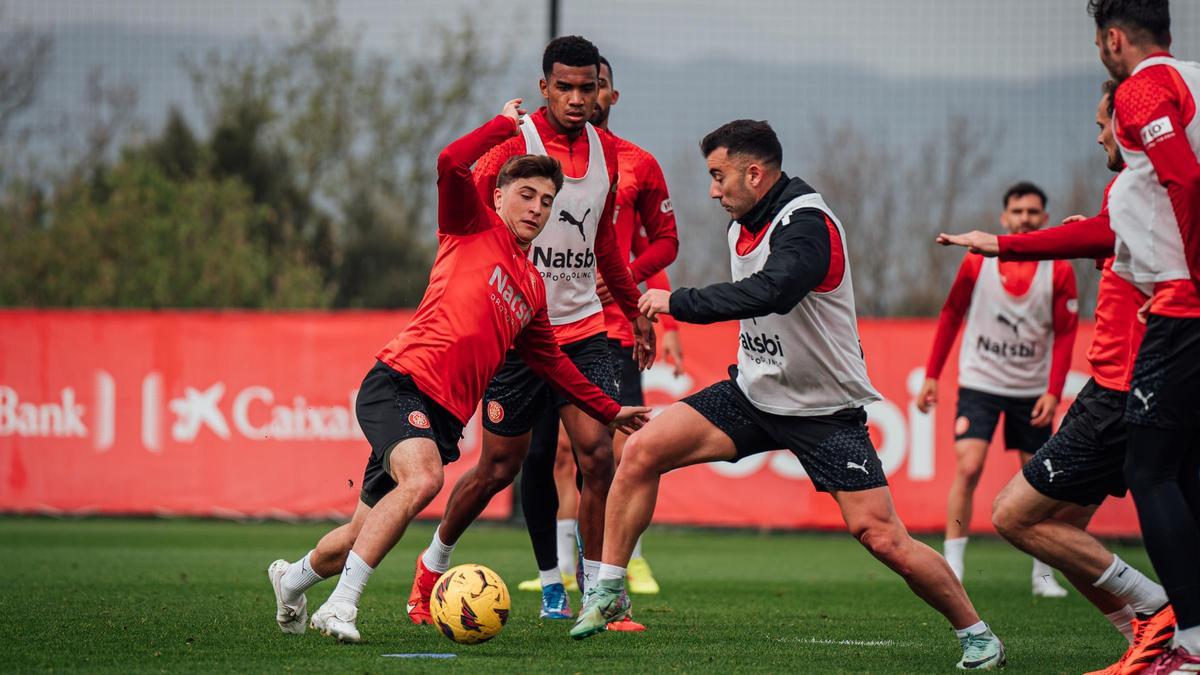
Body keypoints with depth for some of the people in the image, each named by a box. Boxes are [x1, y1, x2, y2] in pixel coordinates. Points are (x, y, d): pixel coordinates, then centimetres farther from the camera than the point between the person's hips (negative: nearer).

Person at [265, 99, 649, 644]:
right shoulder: (473, 227, 5)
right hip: (400, 383, -7)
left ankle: (293, 579, 37)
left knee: (366, 533, 8)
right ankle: (340, 606, -32)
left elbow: (551, 363, 36)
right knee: (423, 479, -34)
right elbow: (451, 163, -13)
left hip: (445, 414, 7)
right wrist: (506, 124, 0)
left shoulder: (533, 289, 24)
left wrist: (610, 412, 37)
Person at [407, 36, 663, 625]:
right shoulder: (514, 145, -11)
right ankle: (432, 567, 27)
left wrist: (634, 309, 25)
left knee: (598, 454, -10)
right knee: (499, 467, 3)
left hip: (583, 328, 4)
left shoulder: (607, 152, 8)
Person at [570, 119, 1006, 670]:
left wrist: (678, 302, -34)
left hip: (825, 411, -7)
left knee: (882, 538, -14)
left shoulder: (807, 224, -23)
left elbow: (771, 291, -41)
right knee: (642, 450, -9)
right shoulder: (743, 226, 4)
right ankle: (607, 593, 2)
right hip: (754, 392, 7)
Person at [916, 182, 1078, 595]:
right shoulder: (977, 262, -4)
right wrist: (931, 376, 3)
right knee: (967, 469, -15)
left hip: (1031, 389, 1)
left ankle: (1043, 575, 17)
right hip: (979, 383, -1)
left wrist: (1053, 392, -10)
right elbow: (951, 316, 6)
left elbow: (1065, 335, -1)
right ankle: (952, 571, -12)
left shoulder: (1058, 270, -3)